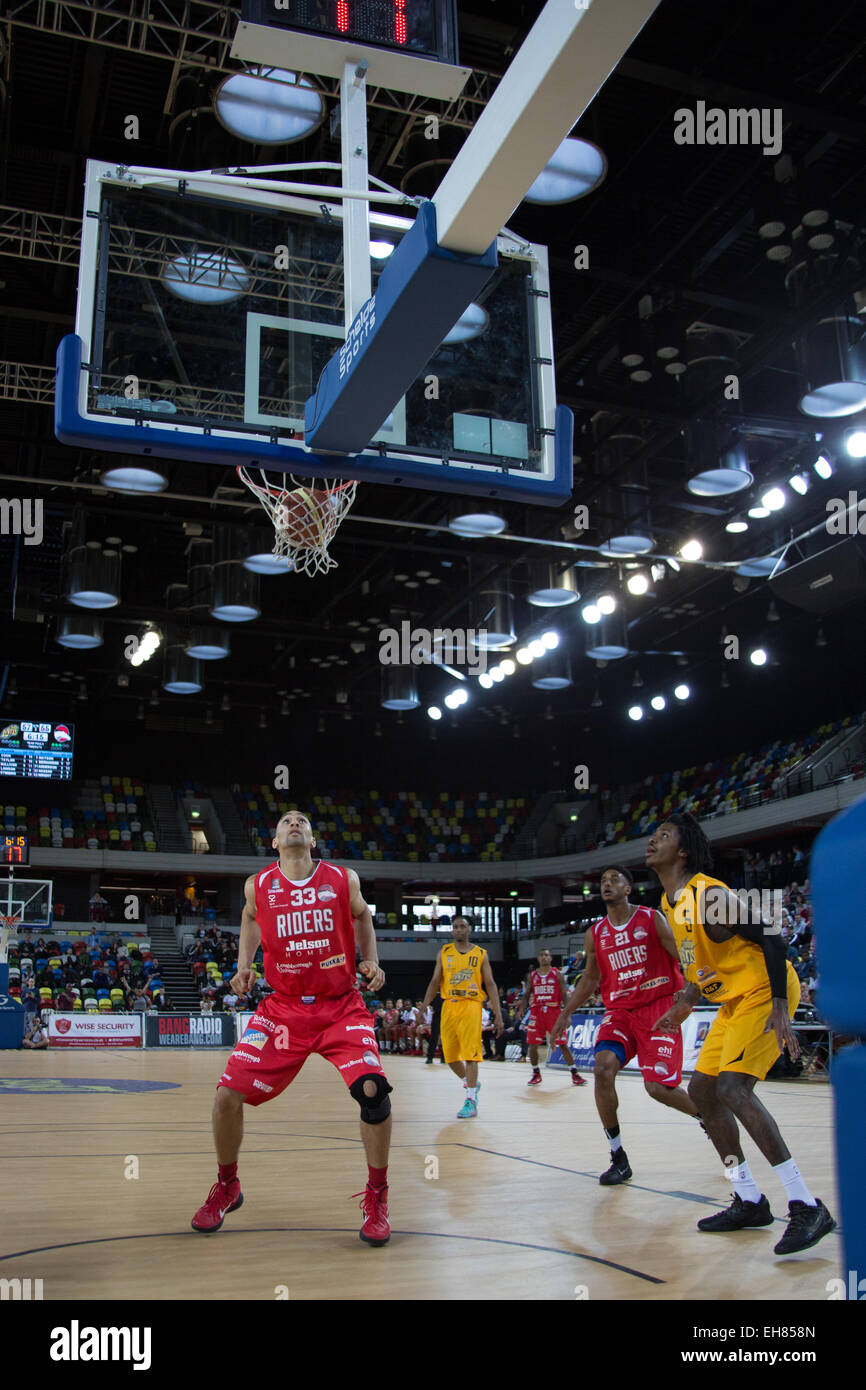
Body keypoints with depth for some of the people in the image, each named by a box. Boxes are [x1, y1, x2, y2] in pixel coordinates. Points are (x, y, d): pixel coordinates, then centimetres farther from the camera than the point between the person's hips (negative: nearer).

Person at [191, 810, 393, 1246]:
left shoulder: (343, 879, -3)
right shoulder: (258, 885, -1)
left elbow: (361, 917, 17)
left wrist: (371, 961, 3)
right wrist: (243, 965, 10)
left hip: (341, 1006, -1)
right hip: (283, 1009, 1)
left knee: (372, 1089, -21)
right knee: (228, 1094, -9)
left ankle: (376, 1197, 3)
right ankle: (226, 1187, 21)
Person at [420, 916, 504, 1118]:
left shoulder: (480, 954, 4)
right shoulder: (444, 953, 10)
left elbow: (490, 984, 3)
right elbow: (435, 982, 11)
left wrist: (498, 1015, -3)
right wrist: (423, 1007, 1)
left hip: (471, 1006, -3)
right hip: (448, 1006, 3)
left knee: (470, 1054, -12)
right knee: (450, 1055, 7)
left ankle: (471, 1101, -10)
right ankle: (471, 1084, 32)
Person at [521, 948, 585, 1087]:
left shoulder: (557, 975, 3)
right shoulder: (532, 976, 10)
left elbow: (565, 996, -1)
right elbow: (526, 996, 12)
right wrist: (523, 1013, -1)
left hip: (554, 1011, -2)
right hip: (536, 1012, 3)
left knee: (563, 1044, -5)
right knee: (532, 1044, 0)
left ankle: (575, 1074, 1)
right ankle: (536, 1074, 16)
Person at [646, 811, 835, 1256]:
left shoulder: (709, 894, -22)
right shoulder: (671, 902, 7)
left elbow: (770, 937, -24)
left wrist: (779, 1007, -31)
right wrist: (689, 1001, 18)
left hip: (764, 994, -10)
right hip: (734, 1001, 10)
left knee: (732, 1087, -24)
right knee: (701, 1089, 9)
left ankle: (806, 1206, -19)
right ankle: (749, 1202, 17)